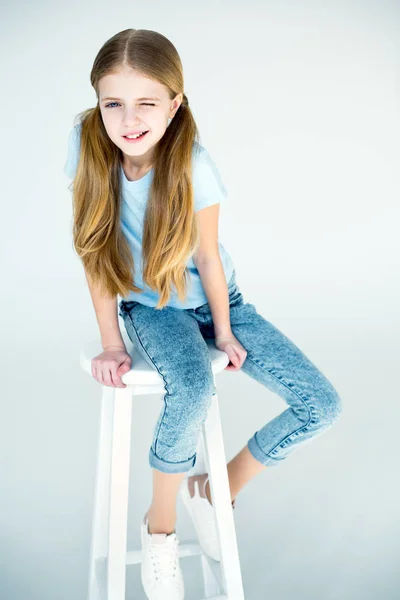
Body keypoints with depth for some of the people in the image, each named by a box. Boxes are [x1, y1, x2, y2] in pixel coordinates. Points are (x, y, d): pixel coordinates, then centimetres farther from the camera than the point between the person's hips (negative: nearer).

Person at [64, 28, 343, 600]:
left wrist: (224, 333, -7)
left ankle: (219, 488, 12)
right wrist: (111, 342, -13)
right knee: (192, 389, -35)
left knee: (323, 407, -11)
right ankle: (160, 523, -5)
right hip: (150, 306, -1)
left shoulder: (192, 162, -21)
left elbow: (207, 256, -11)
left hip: (216, 300, 1)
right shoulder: (87, 144, -18)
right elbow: (97, 254, -12)